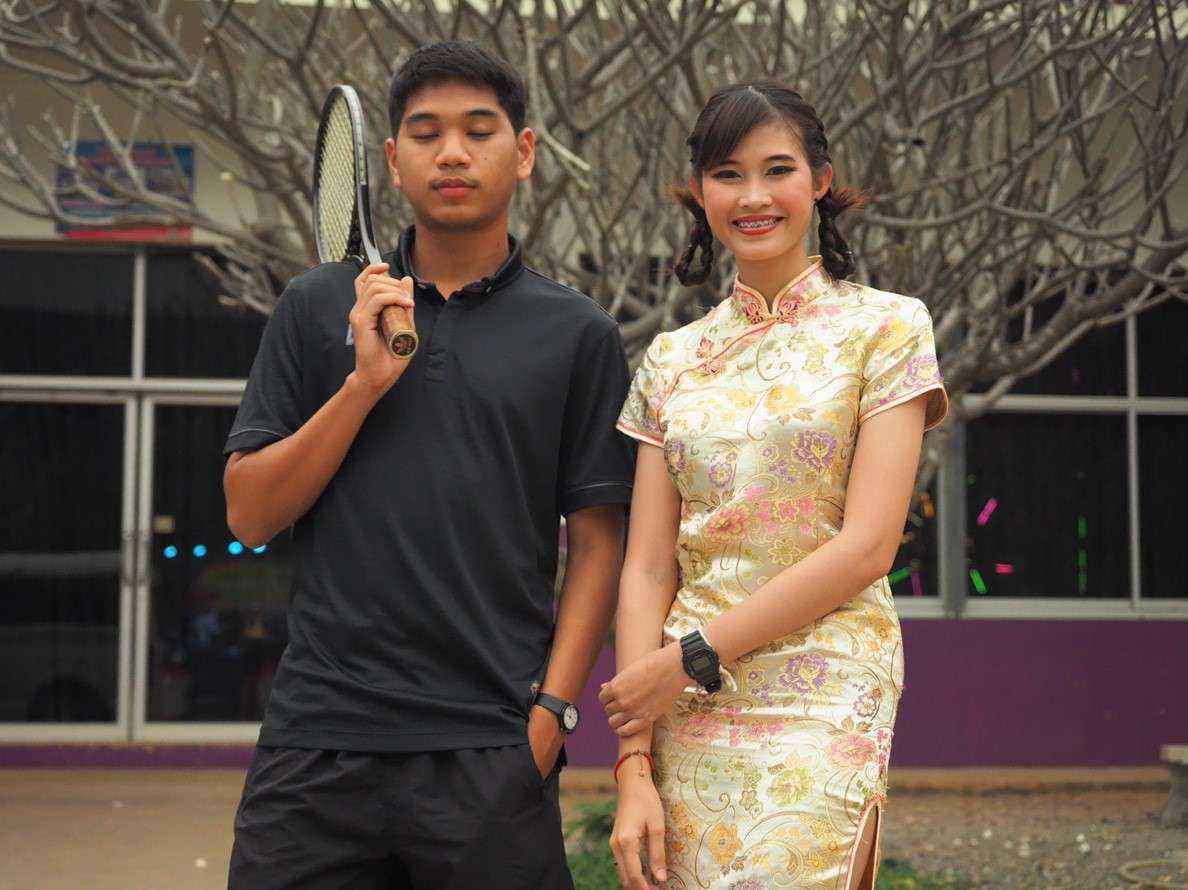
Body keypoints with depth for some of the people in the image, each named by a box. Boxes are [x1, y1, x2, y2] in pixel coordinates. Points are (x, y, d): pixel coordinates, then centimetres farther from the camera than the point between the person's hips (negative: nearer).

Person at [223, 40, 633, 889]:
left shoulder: (578, 333, 5)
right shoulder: (318, 305, 8)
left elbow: (597, 543, 4)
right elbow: (249, 515, 5)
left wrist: (550, 713, -7)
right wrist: (364, 382, -6)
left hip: (491, 754, -1)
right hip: (319, 737, 1)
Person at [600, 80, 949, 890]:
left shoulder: (885, 328, 0)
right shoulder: (672, 360, 11)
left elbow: (867, 547, -9)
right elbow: (648, 566, 5)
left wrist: (690, 657, -10)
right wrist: (634, 765, -4)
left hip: (821, 705, -4)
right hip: (688, 714, 4)